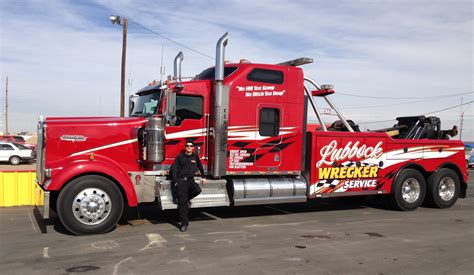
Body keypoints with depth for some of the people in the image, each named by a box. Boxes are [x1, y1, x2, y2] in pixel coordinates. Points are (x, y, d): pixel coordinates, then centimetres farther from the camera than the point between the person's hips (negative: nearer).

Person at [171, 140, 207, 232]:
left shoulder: (195, 157, 11)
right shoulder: (180, 157, 2)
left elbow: (200, 167, 26)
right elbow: (174, 169, 1)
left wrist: (203, 177, 30)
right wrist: (175, 181, -5)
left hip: (190, 180, 3)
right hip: (181, 180, -3)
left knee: (197, 190, -29)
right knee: (182, 202, -7)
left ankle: (187, 199, 5)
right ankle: (184, 223, 1)